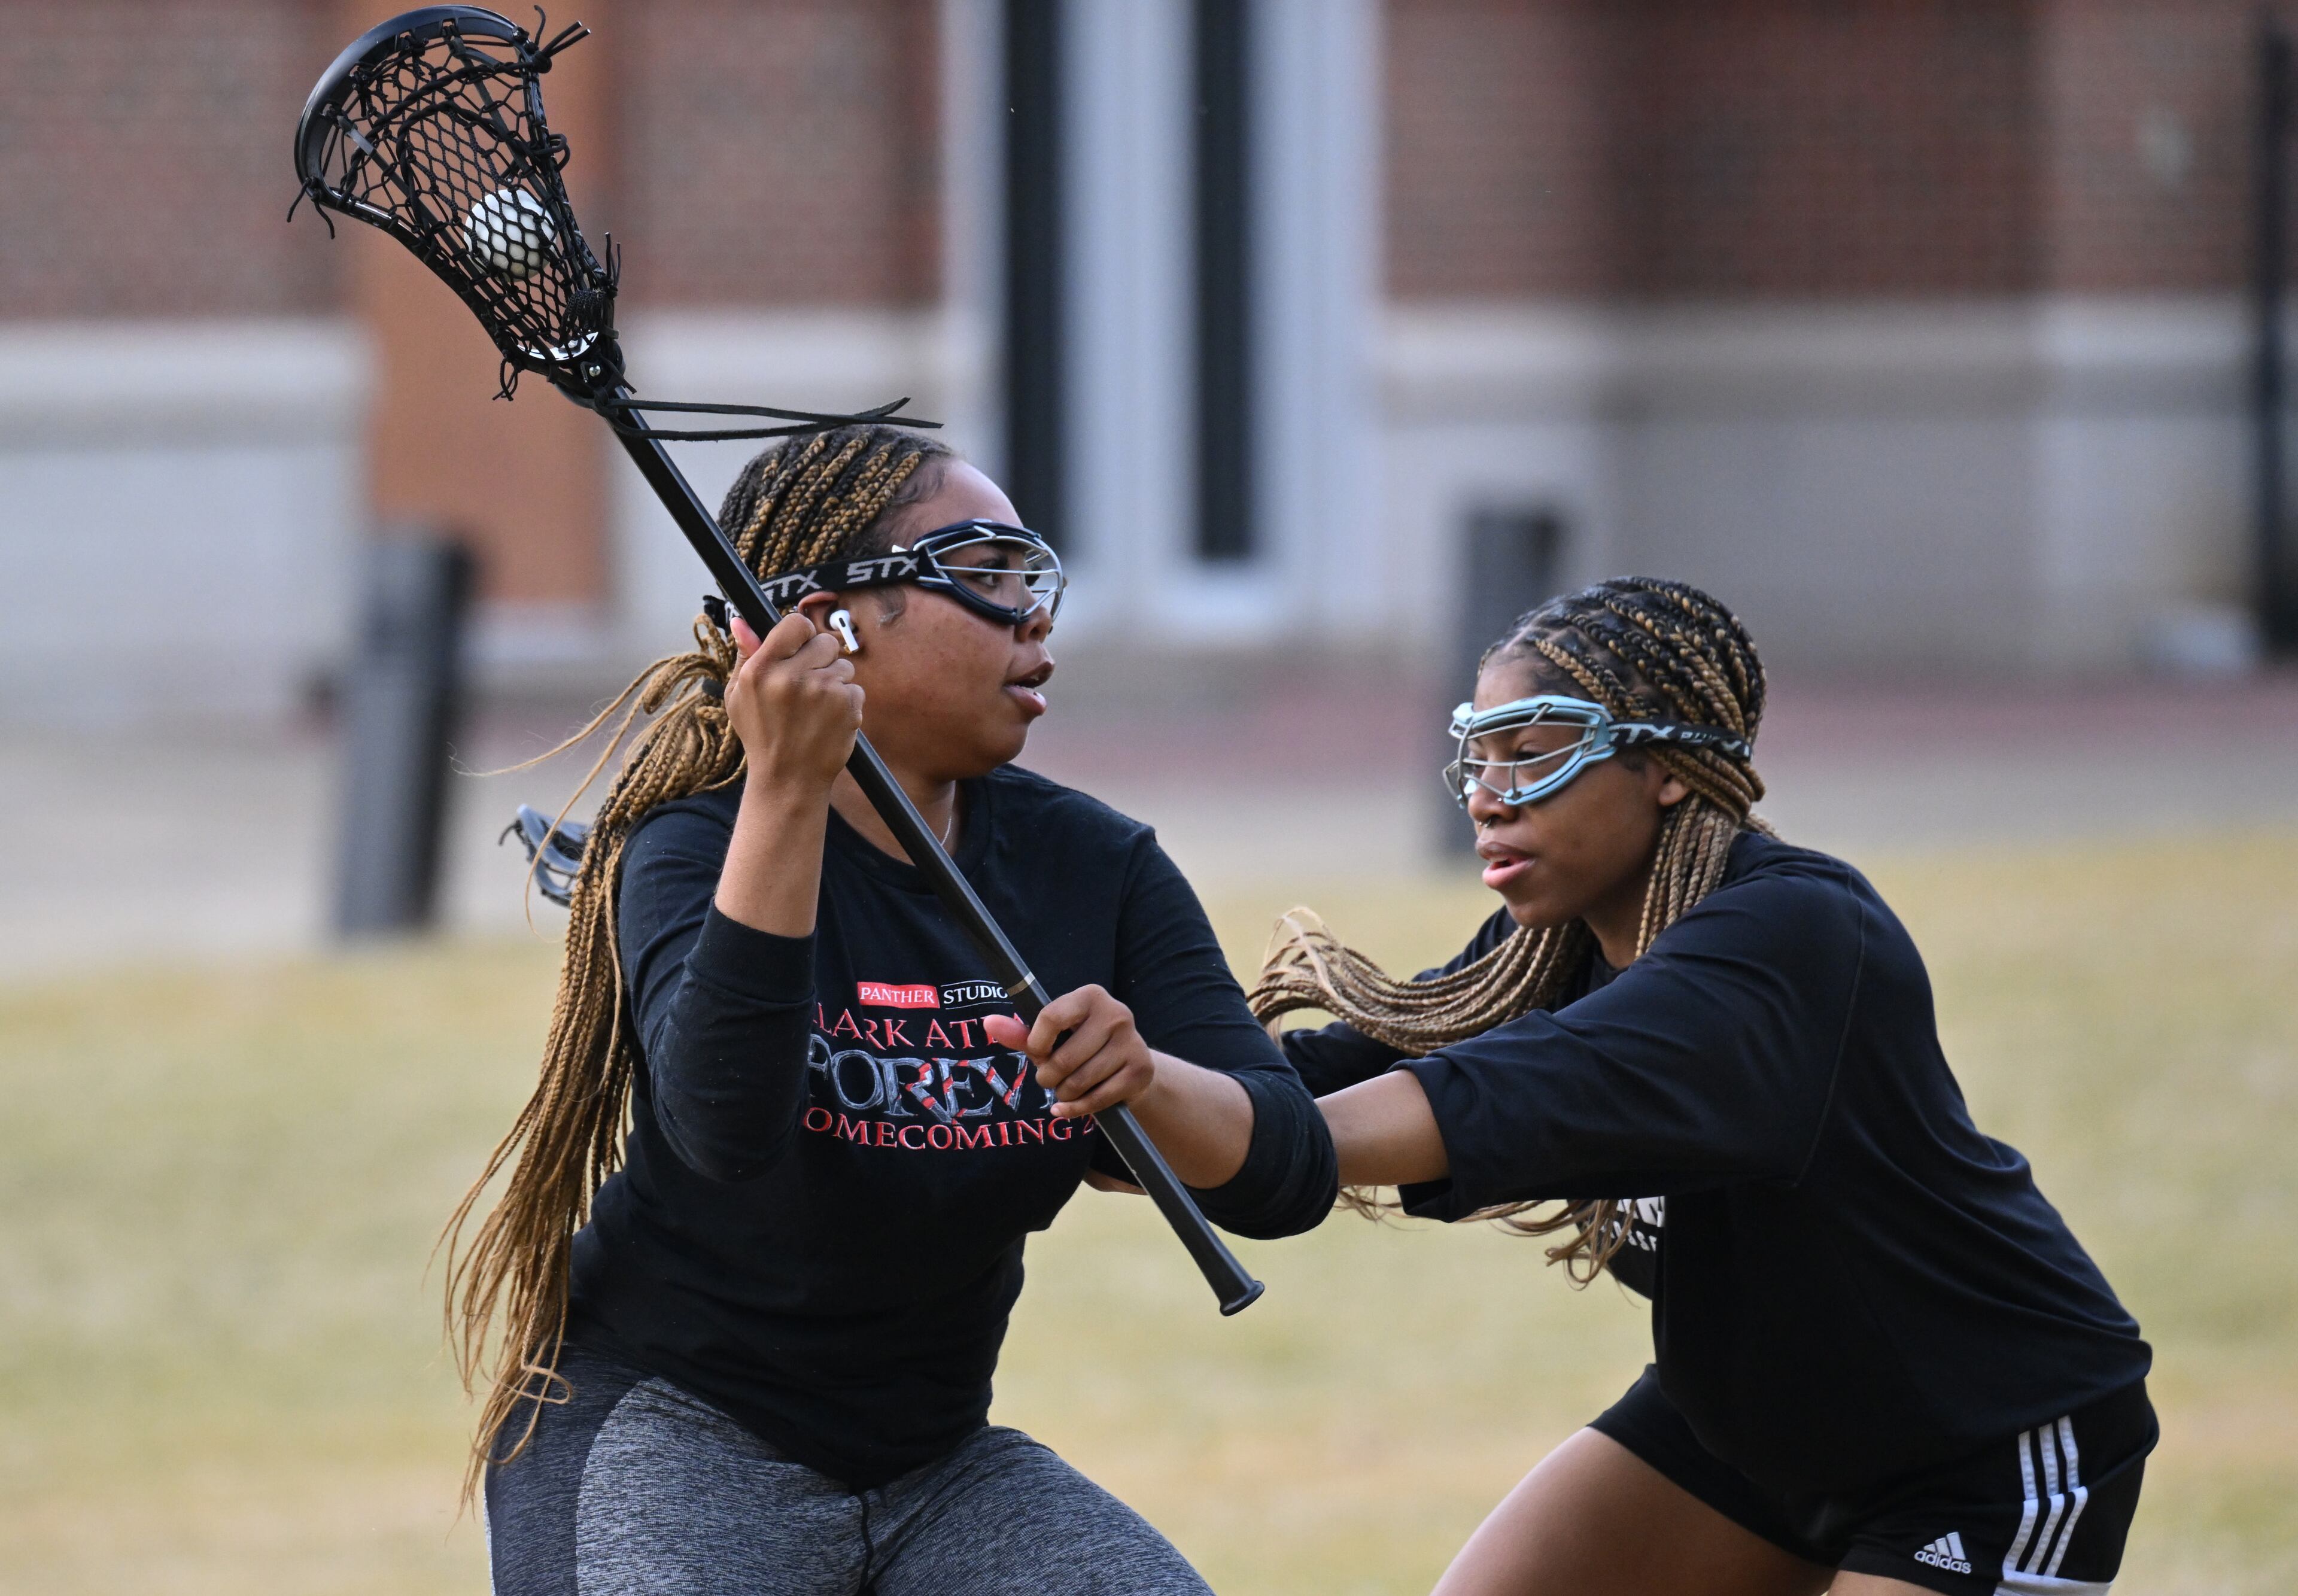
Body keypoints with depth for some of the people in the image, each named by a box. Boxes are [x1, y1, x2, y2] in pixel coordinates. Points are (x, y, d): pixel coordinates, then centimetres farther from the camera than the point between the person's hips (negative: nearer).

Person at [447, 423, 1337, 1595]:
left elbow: (1289, 1177, -10)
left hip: (941, 1465, 5)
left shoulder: (1096, 869, -1)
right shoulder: (696, 846, -14)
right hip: (661, 1443, -5)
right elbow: (725, 1122, -35)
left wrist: (1148, 1081, -32)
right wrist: (788, 792, -43)